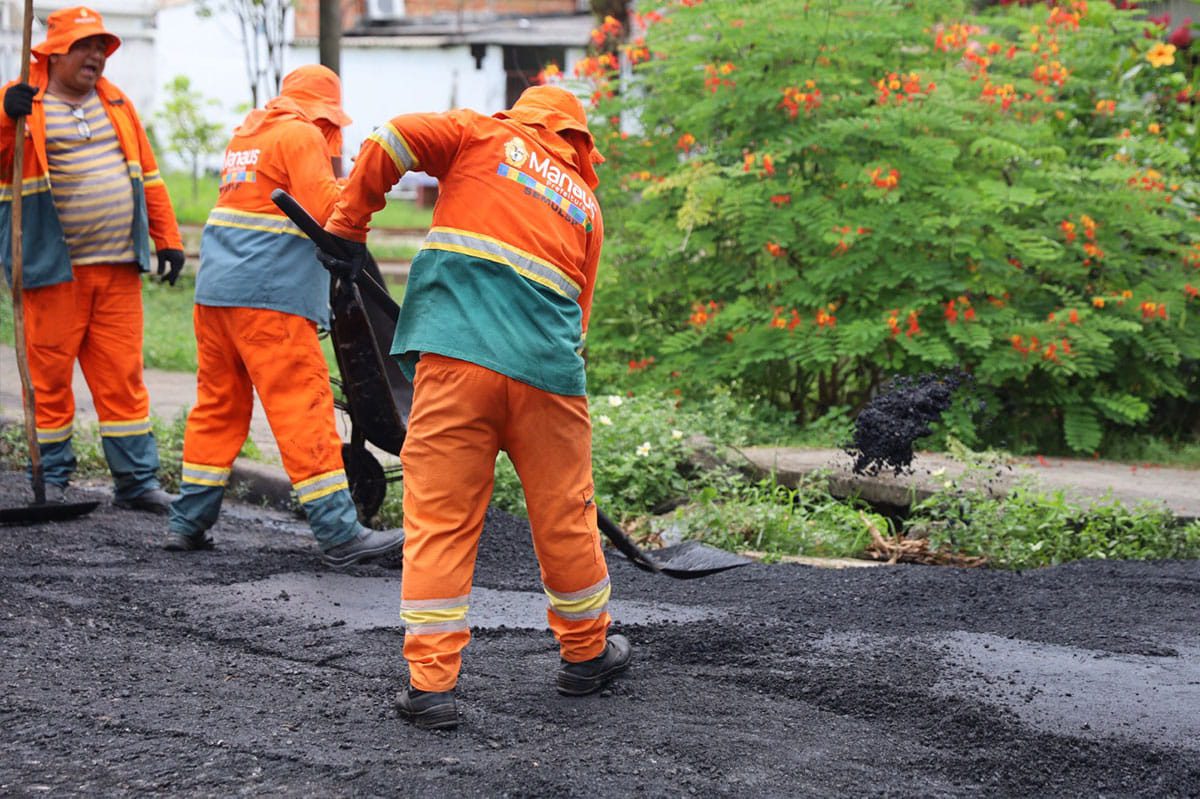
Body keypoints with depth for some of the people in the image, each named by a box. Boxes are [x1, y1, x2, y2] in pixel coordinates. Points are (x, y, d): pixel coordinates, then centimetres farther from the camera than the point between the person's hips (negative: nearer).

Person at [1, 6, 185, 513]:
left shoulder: (115, 104, 16)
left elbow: (148, 177, 19)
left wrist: (168, 240, 15)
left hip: (119, 268, 4)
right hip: (53, 270, -4)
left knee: (123, 376, 5)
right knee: (49, 376, 3)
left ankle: (136, 480, 10)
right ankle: (51, 479, 16)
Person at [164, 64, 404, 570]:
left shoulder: (246, 135, 22)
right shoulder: (301, 135, -3)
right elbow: (326, 207, -13)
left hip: (215, 291, 8)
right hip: (268, 295, -8)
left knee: (218, 404, 15)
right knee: (304, 406, -8)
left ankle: (187, 523, 17)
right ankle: (339, 535, -8)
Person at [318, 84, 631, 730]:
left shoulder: (484, 135, 15)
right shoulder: (586, 205, 24)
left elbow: (389, 142, 1)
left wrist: (348, 228, 10)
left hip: (455, 360, -2)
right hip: (547, 370, 2)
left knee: (439, 519, 2)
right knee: (564, 517, 17)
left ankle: (431, 683, 0)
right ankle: (586, 654, 33)